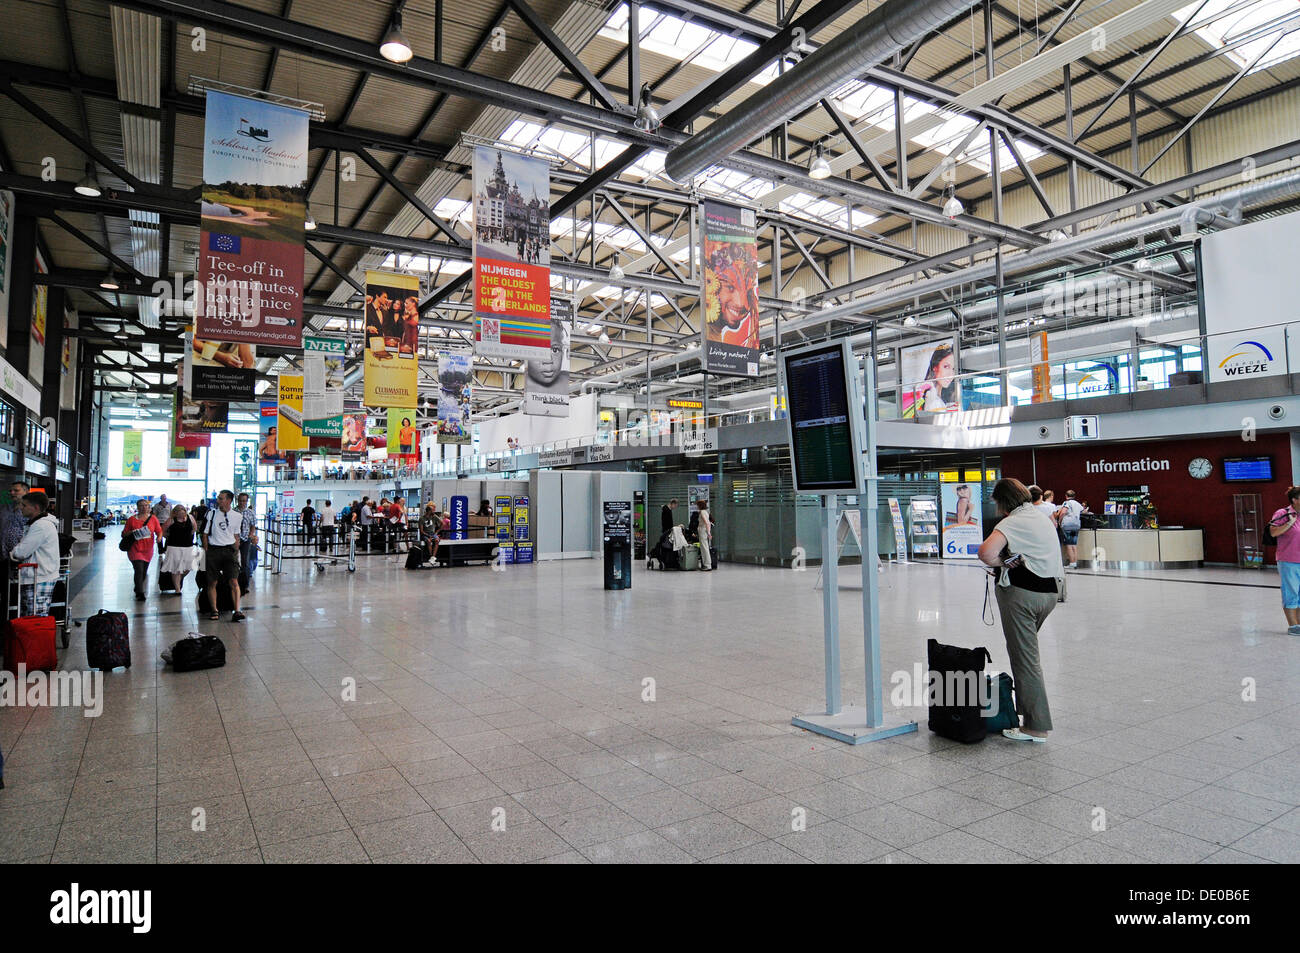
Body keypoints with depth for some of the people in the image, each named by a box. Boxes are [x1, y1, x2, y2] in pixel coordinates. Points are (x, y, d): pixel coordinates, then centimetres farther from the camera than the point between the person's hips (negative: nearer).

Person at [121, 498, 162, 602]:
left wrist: (159, 537, -14)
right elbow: (123, 534, 4)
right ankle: (139, 594, -12)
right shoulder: (132, 519, 0)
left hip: (148, 549, 3)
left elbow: (159, 530, 8)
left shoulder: (153, 518, 5)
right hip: (135, 549, -3)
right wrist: (131, 533, -17)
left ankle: (137, 588, 37)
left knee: (144, 572, 13)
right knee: (139, 571, -14)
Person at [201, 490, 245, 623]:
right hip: (213, 550, 0)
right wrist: (207, 552, 0)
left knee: (234, 581, -9)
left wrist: (235, 553, 8)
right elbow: (205, 534, 5)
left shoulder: (236, 516, 5)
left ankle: (236, 611, -10)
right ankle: (214, 611, 16)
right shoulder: (211, 513, 1)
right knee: (212, 583, 4)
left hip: (230, 550, 0)